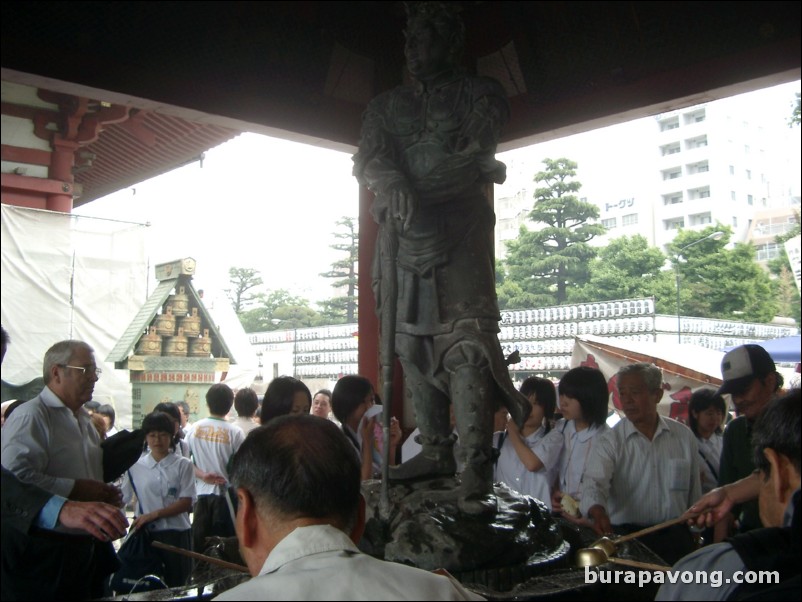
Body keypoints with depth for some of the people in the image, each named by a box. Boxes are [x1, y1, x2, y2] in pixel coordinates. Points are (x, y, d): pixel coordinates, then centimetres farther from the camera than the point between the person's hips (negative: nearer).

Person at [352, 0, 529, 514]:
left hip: (459, 235, -5)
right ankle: (436, 450, 17)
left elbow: (478, 155, -7)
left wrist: (417, 190, -19)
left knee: (468, 346, -16)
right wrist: (394, 186, -22)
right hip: (404, 239, 5)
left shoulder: (480, 95, 11)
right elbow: (369, 156, 2)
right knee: (412, 345, 6)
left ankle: (477, 476, -19)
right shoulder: (388, 105, 21)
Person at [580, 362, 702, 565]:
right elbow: (594, 483, -20)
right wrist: (598, 512, -39)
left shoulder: (684, 436, 5)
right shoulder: (609, 442, -4)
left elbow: (694, 492, 11)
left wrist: (695, 534, 11)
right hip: (626, 538, -2)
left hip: (675, 539, 2)